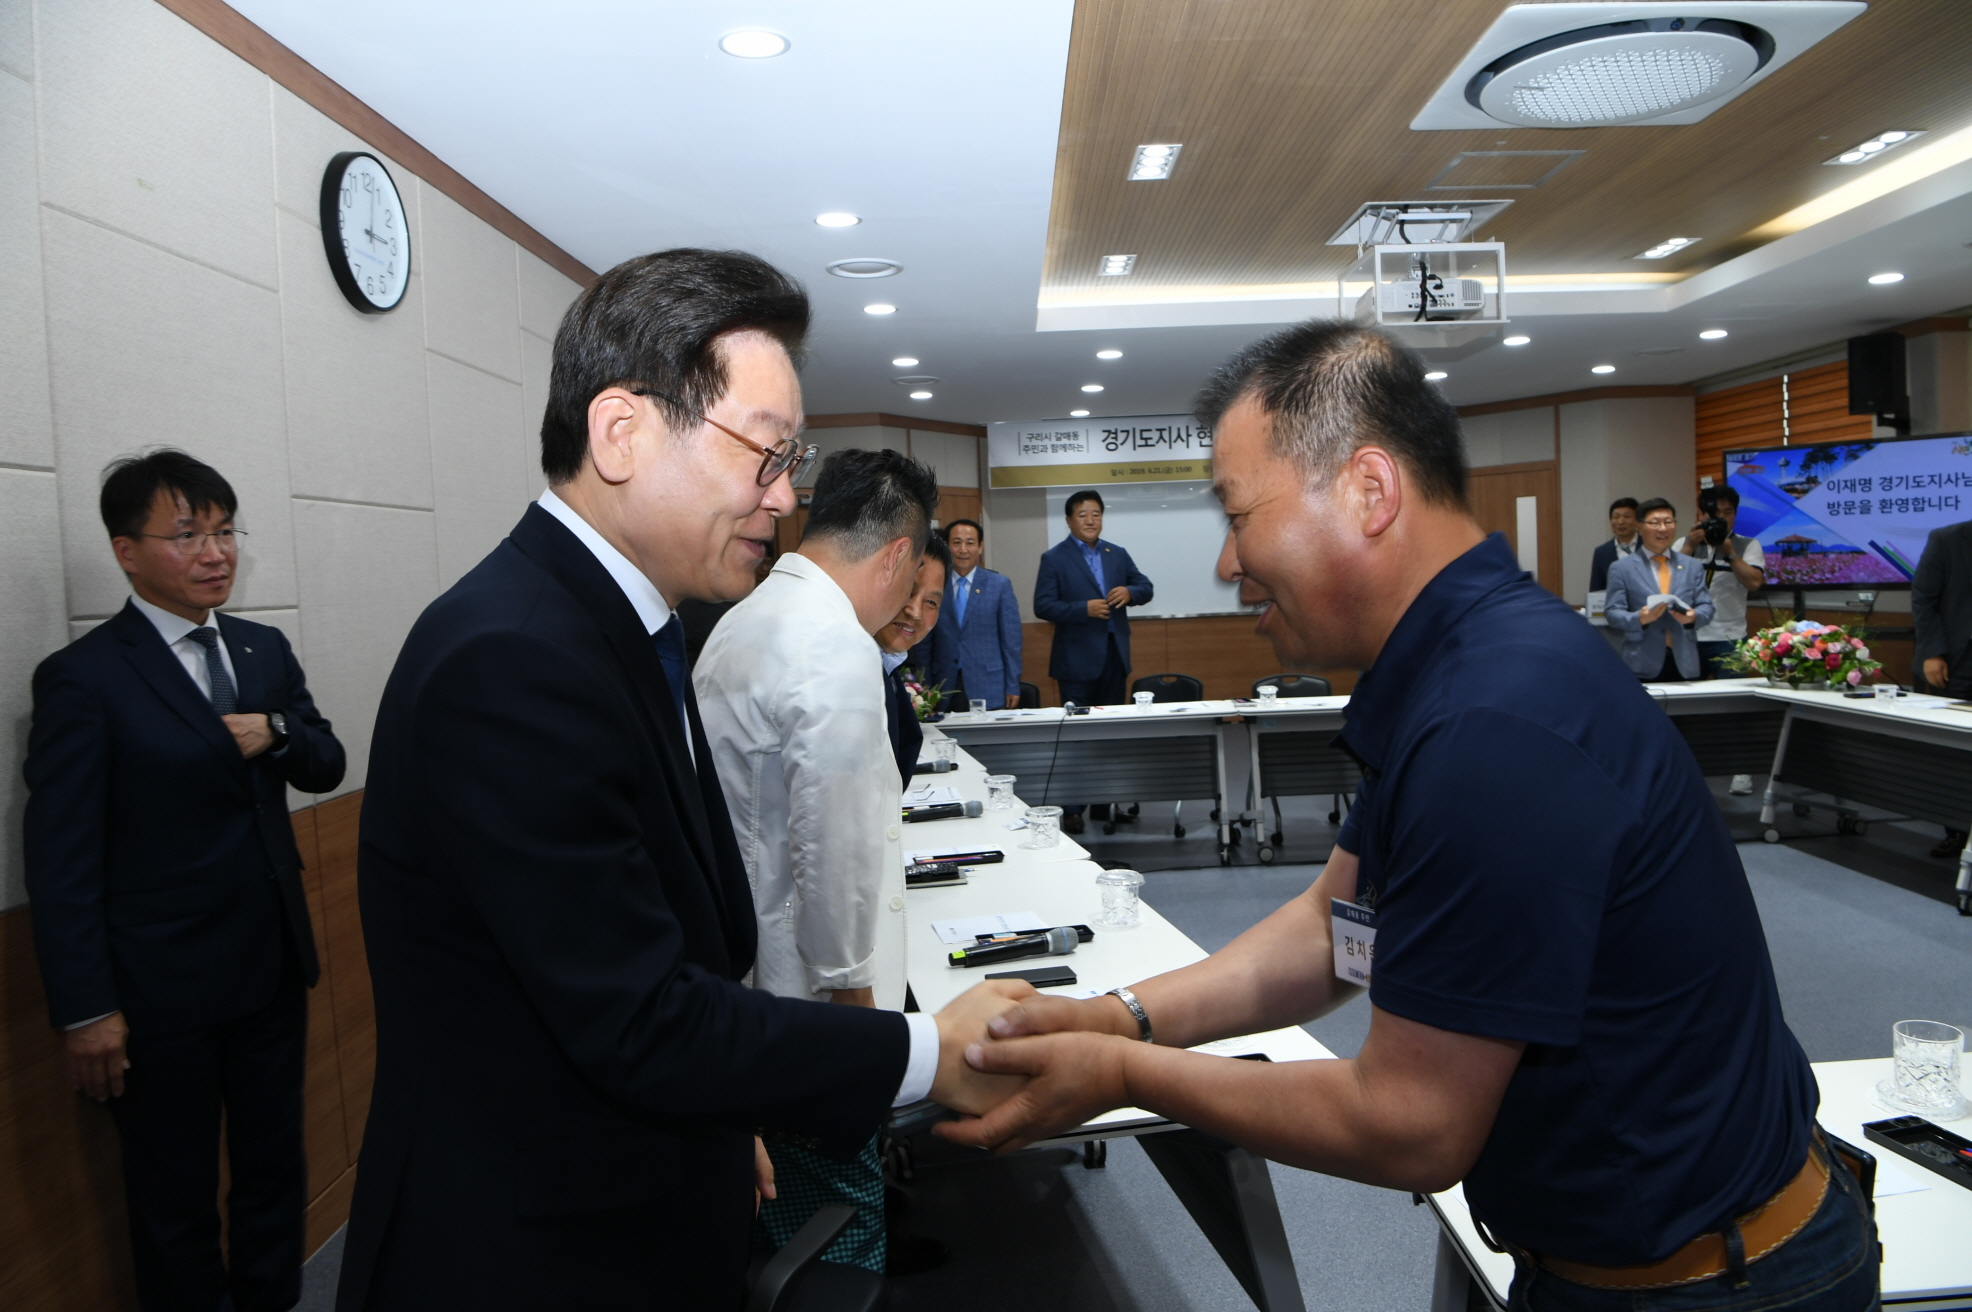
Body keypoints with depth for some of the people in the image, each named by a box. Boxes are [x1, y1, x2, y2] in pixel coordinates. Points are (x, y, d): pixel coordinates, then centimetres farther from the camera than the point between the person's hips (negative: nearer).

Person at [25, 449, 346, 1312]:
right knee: (176, 1206, 12)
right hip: (163, 993, -5)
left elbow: (326, 767, 8)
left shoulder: (266, 650, 5)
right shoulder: (83, 677, -12)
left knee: (275, 1170, 20)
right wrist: (87, 1011, -14)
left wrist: (279, 731, -14)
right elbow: (61, 860, -12)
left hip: (273, 969, 6)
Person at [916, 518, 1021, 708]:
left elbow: (1011, 640, 3)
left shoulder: (1000, 585, 4)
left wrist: (1013, 687, 0)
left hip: (988, 689, -1)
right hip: (944, 688, 1)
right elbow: (923, 643, 7)